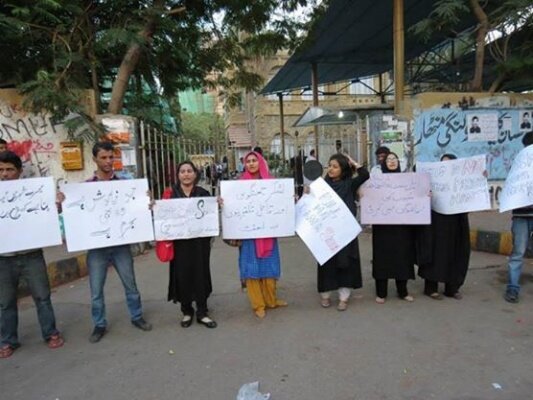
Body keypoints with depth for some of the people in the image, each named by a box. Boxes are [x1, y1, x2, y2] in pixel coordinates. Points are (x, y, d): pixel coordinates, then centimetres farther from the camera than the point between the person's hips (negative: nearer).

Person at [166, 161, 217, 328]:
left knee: (201, 274, 5)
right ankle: (187, 312, 25)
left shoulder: (203, 193, 4)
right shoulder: (171, 193, 1)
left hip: (200, 240, 1)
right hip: (179, 241, -1)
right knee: (182, 275, 5)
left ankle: (202, 313, 19)